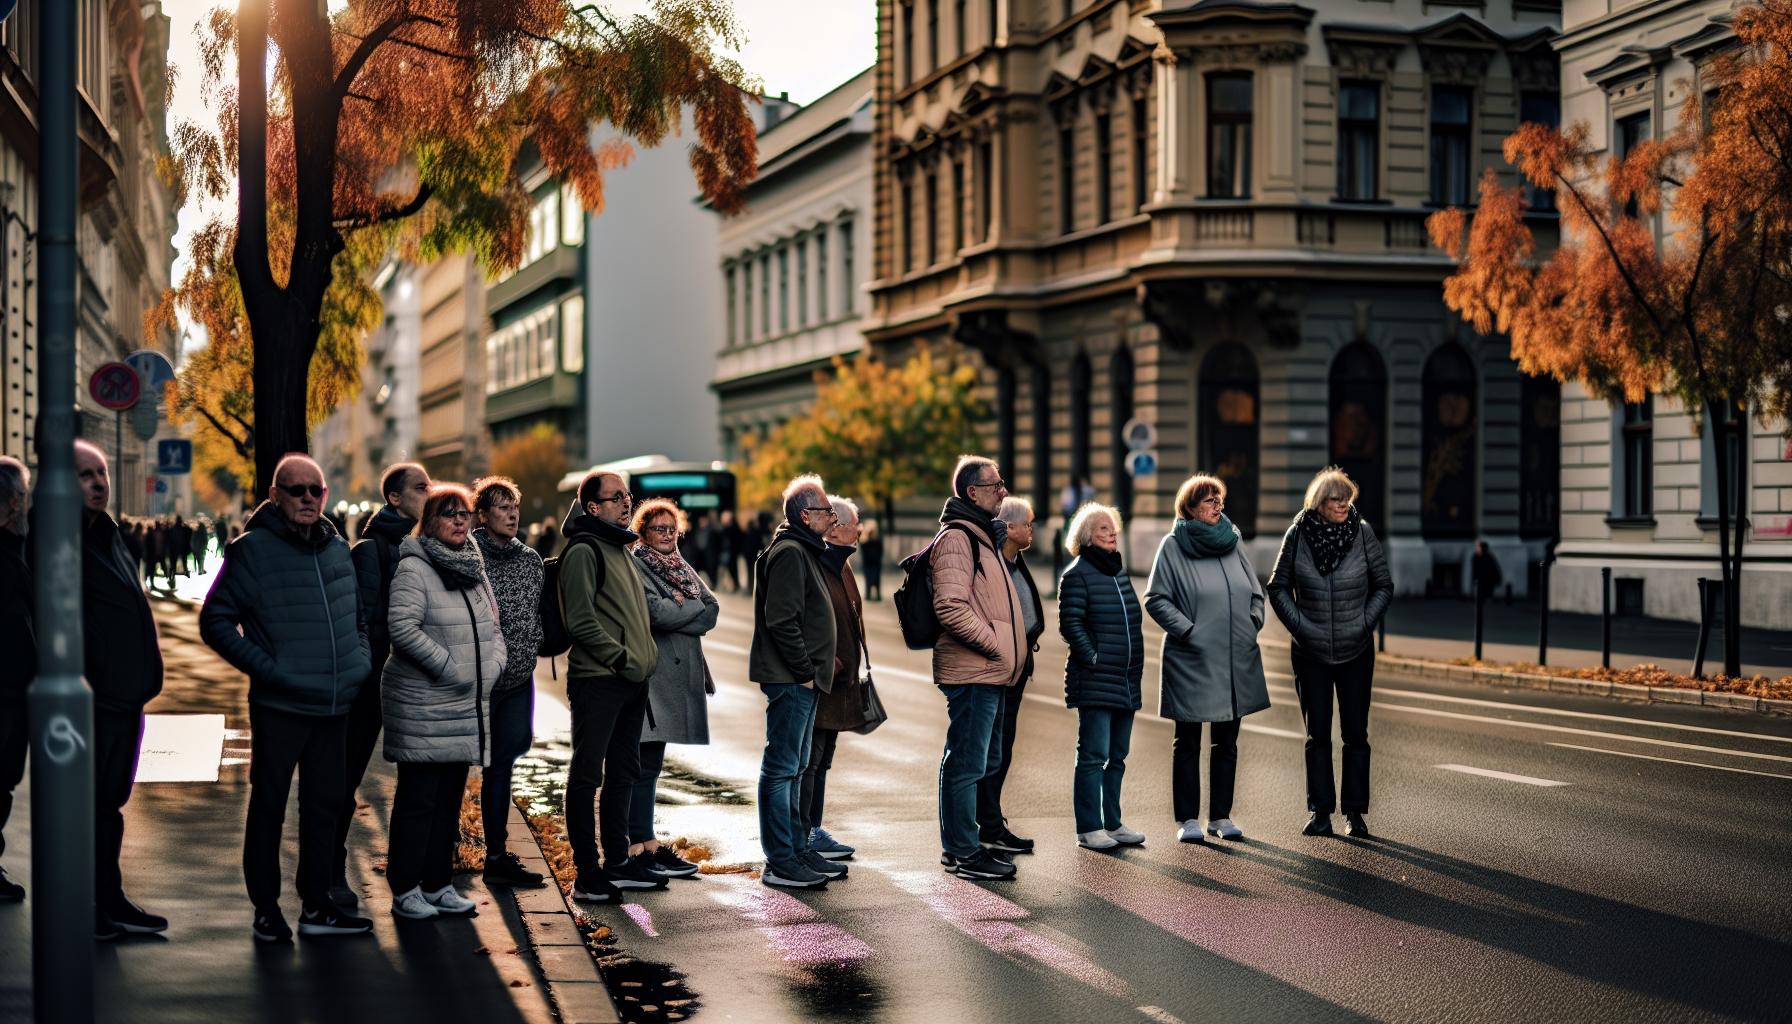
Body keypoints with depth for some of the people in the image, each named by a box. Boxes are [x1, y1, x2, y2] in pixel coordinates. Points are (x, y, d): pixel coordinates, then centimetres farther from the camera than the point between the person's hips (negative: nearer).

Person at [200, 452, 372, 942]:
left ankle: (317, 906, 22)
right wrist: (265, 668, -15)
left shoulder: (338, 550, 10)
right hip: (279, 705, -6)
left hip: (334, 705, 6)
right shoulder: (253, 550, -8)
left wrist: (359, 662, 10)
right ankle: (266, 910, 13)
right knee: (269, 806, 4)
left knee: (323, 805, 12)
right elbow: (215, 621, -9)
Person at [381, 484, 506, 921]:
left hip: (466, 706, 8)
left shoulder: (474, 569, 14)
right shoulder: (413, 568, -11)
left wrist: (494, 663, 2)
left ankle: (438, 885, 21)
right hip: (421, 705, -8)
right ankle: (405, 890, 5)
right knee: (418, 799, -3)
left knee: (449, 799, 13)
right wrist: (448, 666, -20)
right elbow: (402, 627, -21)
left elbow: (493, 626, 21)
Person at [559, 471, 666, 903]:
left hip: (632, 681, 10)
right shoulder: (583, 550, -10)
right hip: (598, 680, -10)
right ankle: (587, 874, -1)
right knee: (587, 775, -4)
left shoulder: (622, 549, 19)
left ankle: (618, 862, 24)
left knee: (623, 772, 15)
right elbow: (581, 620, -17)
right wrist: (620, 657, -17)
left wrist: (646, 656, 16)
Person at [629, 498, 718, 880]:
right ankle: (642, 846, -7)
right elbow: (656, 612, -18)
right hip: (651, 672, -8)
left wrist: (679, 607, -9)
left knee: (650, 765, 11)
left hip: (680, 673, 8)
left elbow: (712, 612, 8)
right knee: (646, 765, -8)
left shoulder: (684, 569, 20)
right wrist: (694, 607, -4)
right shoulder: (635, 567, -5)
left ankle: (643, 842, 14)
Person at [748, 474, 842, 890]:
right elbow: (781, 620, -22)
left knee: (794, 769, 16)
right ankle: (780, 862, -4)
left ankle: (797, 849, 25)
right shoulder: (789, 553, -14)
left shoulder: (804, 551, 19)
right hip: (790, 679, -11)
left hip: (803, 681, 11)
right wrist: (805, 669, -18)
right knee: (781, 768, -7)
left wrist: (823, 659, 16)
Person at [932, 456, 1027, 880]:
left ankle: (957, 845, 24)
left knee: (983, 760, 16)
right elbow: (950, 607, -22)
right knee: (969, 762, -5)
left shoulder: (981, 535, 20)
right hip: (973, 670, -11)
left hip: (988, 671, 11)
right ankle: (966, 853, 1)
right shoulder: (956, 538, -13)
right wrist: (994, 643, -17)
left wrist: (1010, 648, 16)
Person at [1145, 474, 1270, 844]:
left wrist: (1251, 625, 3)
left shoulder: (1232, 542, 9)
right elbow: (1156, 599, -7)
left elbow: (1255, 592, 17)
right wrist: (1187, 630, -14)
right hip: (1191, 661, -5)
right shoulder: (1173, 546, -5)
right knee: (1188, 744, 4)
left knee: (1226, 743, 10)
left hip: (1236, 661, 5)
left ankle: (1221, 816, 19)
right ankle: (1188, 819, 10)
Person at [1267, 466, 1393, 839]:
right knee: (1318, 735, 5)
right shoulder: (1298, 535, -6)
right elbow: (1278, 586, 3)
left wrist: (1365, 623, -5)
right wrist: (1298, 625, -6)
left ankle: (1355, 812, 11)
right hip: (1310, 652, 0)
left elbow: (1384, 586, 4)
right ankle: (1320, 812, 11)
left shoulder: (1362, 533, -5)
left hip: (1356, 652, 0)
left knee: (1356, 734, 3)